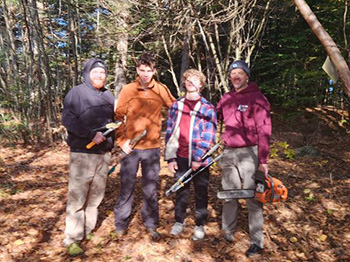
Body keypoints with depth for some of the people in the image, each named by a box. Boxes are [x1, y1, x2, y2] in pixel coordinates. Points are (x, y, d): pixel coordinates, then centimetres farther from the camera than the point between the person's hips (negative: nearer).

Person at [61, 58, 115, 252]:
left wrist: (111, 140, 8)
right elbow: (67, 118, -14)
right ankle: (73, 236, 10)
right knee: (77, 195, -3)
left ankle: (88, 231, 25)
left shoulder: (108, 96, 14)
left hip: (104, 153, 6)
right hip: (82, 153, -5)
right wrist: (91, 134, -21)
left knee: (96, 194, 11)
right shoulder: (76, 92, -4)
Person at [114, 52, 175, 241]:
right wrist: (122, 140, -7)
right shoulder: (128, 90, 0)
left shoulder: (162, 90, 3)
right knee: (127, 187, 7)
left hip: (152, 147, 1)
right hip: (131, 147, -1)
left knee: (151, 188, 10)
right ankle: (121, 224, 24)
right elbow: (118, 116, 1)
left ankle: (151, 223, 27)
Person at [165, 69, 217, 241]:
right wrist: (170, 157, 0)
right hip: (181, 158, 3)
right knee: (181, 191, 14)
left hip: (200, 159, -2)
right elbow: (170, 132, 5)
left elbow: (208, 136, -8)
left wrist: (198, 158, -13)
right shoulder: (176, 106, 7)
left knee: (201, 192, 10)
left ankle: (200, 225, 26)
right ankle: (179, 222, 32)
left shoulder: (207, 108, -2)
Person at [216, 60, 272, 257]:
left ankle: (257, 242, 13)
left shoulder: (257, 98, -7)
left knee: (253, 198, 0)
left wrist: (263, 160, -16)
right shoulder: (226, 99, 11)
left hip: (249, 153, -5)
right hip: (229, 152, 6)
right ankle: (228, 233, 31)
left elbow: (264, 130, -11)